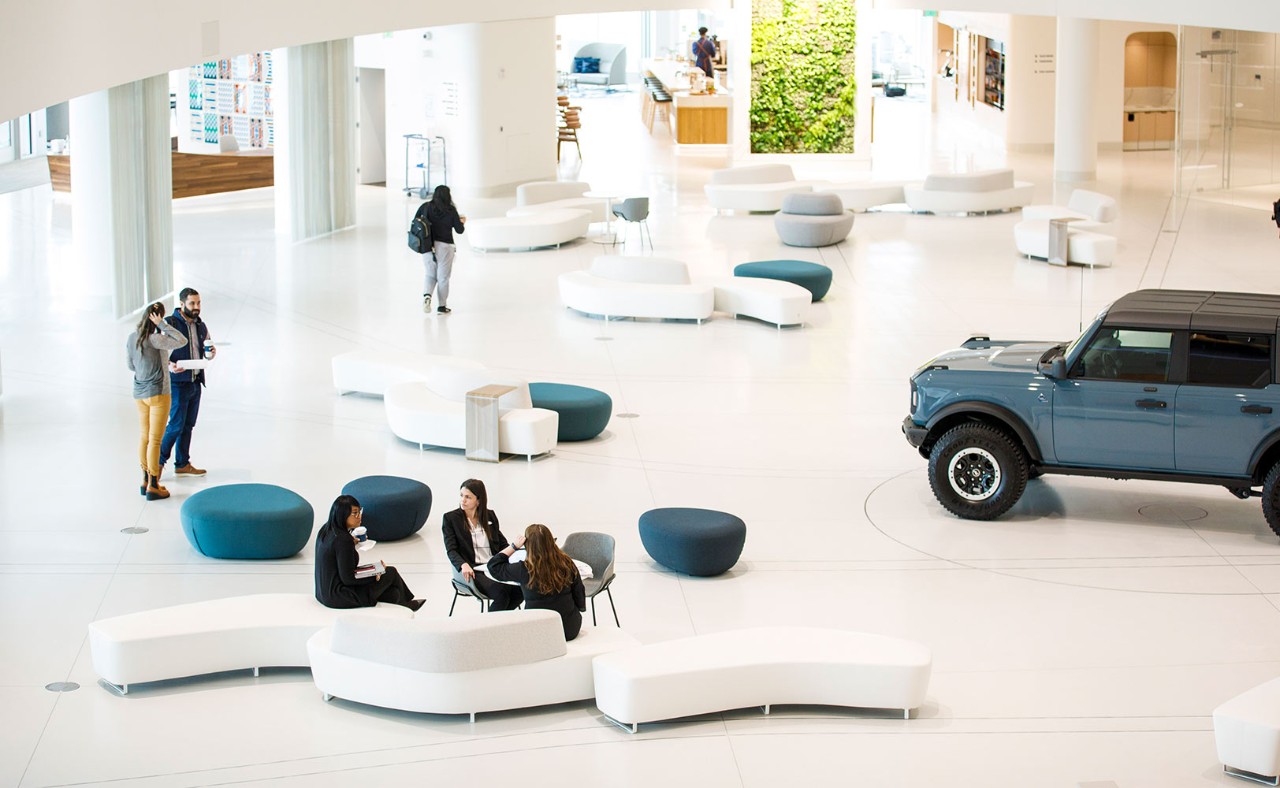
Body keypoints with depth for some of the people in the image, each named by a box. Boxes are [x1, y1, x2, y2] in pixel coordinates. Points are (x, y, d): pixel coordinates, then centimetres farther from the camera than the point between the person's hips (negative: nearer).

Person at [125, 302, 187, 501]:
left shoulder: (131, 338, 3)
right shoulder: (155, 339, -20)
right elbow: (182, 341, -17)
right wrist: (162, 325, -16)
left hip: (139, 394, 7)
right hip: (157, 393, -7)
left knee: (145, 438, 16)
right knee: (155, 440, -1)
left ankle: (146, 481, 24)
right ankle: (153, 486, 2)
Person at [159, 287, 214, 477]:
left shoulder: (200, 326, 10)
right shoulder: (169, 323, -11)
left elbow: (206, 349, 21)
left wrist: (210, 353, -3)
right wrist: (172, 364, -27)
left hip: (196, 382, 7)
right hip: (178, 383, -7)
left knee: (188, 425, 11)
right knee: (176, 425, -7)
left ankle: (182, 464, 20)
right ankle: (158, 462, 7)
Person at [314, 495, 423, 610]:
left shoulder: (325, 530, 3)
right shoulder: (343, 540, -25)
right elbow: (348, 578, -22)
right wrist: (374, 575, -9)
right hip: (340, 597, -8)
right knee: (391, 573, 9)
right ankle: (405, 603, 36)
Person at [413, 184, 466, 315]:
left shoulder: (425, 207, -2)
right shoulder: (451, 211, -7)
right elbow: (459, 230, -2)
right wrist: (462, 222, 19)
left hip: (427, 245, 2)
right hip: (445, 246, -2)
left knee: (429, 274, 14)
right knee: (443, 277, 9)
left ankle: (427, 294, -13)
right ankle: (442, 306, 13)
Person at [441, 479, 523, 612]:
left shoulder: (490, 515, 15)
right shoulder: (450, 518, 4)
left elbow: (502, 543, 20)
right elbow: (451, 550, -3)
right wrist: (463, 565, -24)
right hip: (473, 571, -4)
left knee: (520, 588, -25)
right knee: (502, 592, -31)